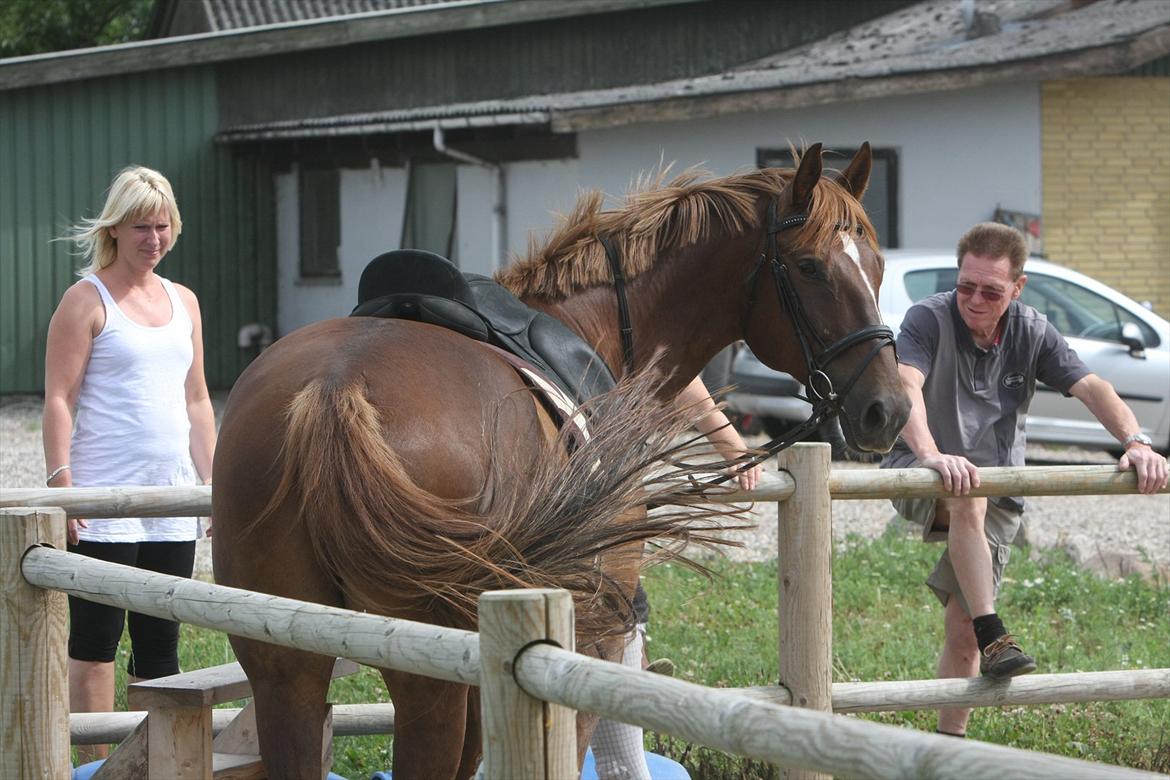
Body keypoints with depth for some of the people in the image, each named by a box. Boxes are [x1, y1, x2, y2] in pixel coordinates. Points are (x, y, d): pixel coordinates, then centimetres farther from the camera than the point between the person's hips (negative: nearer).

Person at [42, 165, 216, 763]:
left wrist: (211, 482, 14)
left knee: (160, 644, 9)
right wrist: (61, 483, -16)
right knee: (94, 642, -3)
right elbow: (60, 400, -9)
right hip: (104, 503, -6)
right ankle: (95, 765, 1)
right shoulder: (86, 299, -4)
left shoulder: (183, 302, 14)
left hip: (171, 501, 6)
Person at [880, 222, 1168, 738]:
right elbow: (906, 386, -30)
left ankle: (949, 742, 8)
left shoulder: (1031, 332, 1)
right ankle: (994, 639, -42)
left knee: (962, 627, -4)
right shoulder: (929, 319, -12)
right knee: (967, 500, -39)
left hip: (997, 494, 4)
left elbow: (1090, 387, -8)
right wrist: (931, 455, -48)